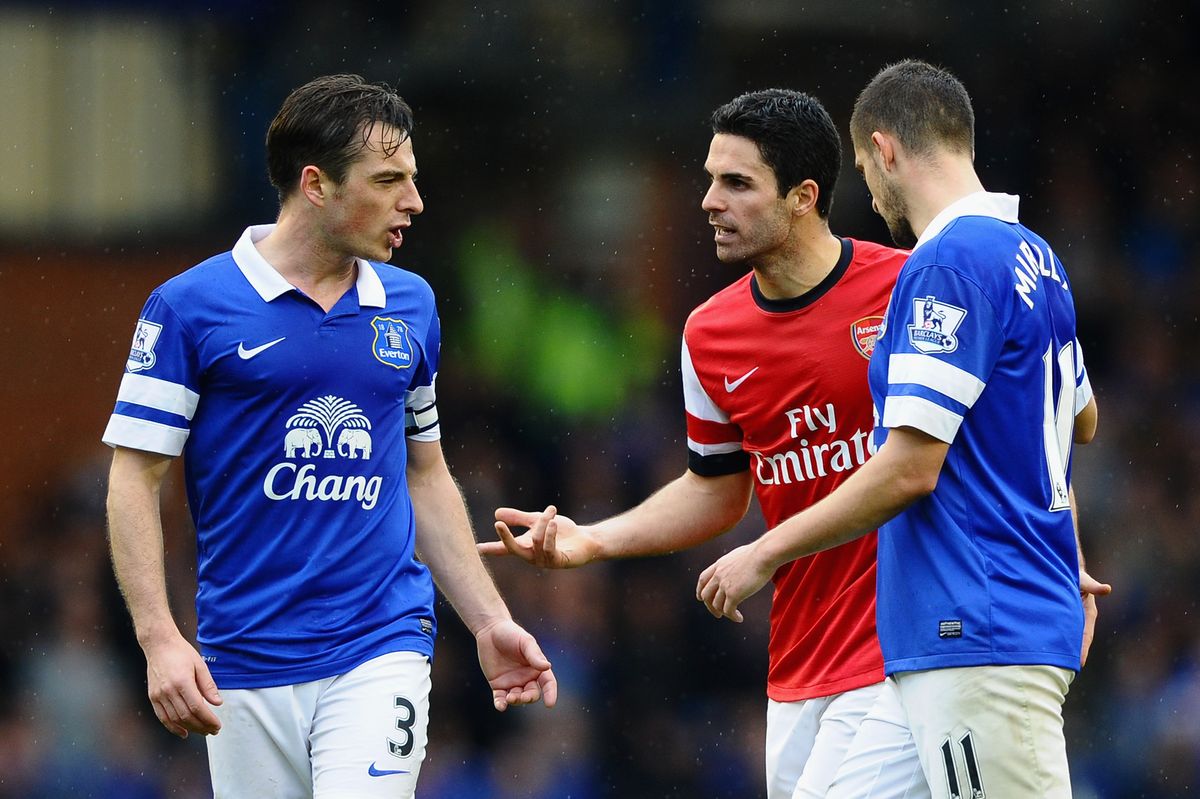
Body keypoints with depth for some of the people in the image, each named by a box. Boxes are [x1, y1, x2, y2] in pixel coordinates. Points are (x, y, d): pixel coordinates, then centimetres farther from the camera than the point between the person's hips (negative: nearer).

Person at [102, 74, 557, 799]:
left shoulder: (410, 305, 10)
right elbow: (136, 478, -3)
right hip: (245, 669, -2)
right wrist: (161, 641, -13)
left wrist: (491, 622, 14)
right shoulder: (190, 305, -3)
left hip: (382, 652, 2)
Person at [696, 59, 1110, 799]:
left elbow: (908, 469, -18)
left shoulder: (947, 264, -14)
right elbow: (1080, 418, 33)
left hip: (981, 641, -10)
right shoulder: (1036, 258, 16)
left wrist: (765, 555, -8)